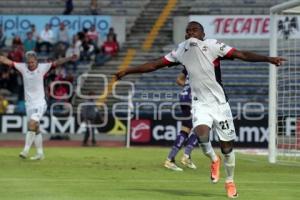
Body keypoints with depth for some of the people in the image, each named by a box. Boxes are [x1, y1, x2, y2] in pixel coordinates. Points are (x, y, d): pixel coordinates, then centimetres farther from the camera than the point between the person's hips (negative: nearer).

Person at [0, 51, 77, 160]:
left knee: (32, 124, -19)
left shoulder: (42, 67, -8)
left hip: (40, 103, -4)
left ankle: (26, 150, -15)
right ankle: (40, 153, 16)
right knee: (35, 129, 9)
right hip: (29, 103, 4)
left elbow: (56, 62, -16)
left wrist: (70, 58, -28)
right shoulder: (23, 67, -1)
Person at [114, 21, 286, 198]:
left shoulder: (213, 46, -9)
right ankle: (213, 160, 4)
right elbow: (154, 65, 8)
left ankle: (230, 181, 27)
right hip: (200, 104, 1)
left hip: (219, 103, -1)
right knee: (201, 133, -27)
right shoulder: (181, 50, 2)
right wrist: (127, 71, 8)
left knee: (227, 146, 2)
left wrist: (267, 59, -26)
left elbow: (242, 55, -15)